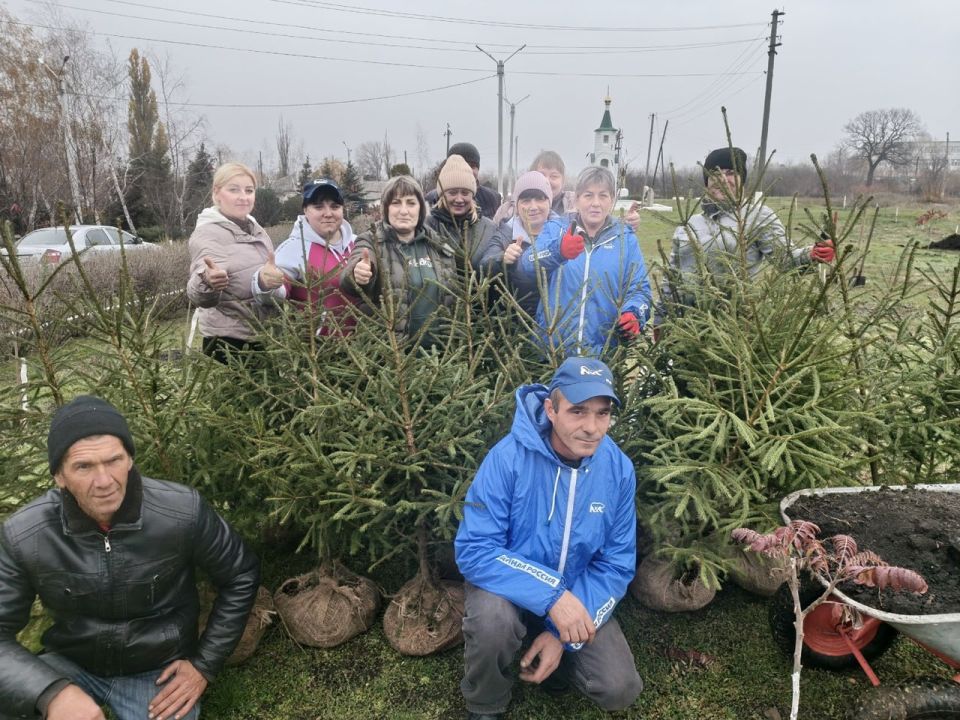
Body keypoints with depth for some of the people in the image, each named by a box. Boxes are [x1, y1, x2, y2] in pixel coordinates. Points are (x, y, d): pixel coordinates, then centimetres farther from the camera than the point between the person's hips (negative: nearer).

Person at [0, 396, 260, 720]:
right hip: (70, 666, 1)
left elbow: (241, 577, -7)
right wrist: (51, 692, -31)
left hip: (160, 669, 0)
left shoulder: (183, 513, -22)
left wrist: (205, 666, -5)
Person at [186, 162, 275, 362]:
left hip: (264, 338, 7)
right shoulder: (207, 233, -13)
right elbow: (201, 298, -27)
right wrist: (206, 282, -46)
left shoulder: (258, 230, 9)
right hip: (229, 342, -7)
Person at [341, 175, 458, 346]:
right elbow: (348, 278, -24)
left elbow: (453, 293, 15)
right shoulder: (372, 241, -4)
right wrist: (358, 274, -46)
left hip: (435, 345, 3)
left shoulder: (438, 244, 7)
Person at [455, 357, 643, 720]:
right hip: (512, 587, -3)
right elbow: (473, 550, -27)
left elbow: (617, 564, -9)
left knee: (620, 690, -9)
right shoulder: (508, 457, -27)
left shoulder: (619, 469, -15)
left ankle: (554, 654, 23)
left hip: (576, 593, 3)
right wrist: (550, 595, -37)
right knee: (493, 617, -35)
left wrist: (563, 634, -19)